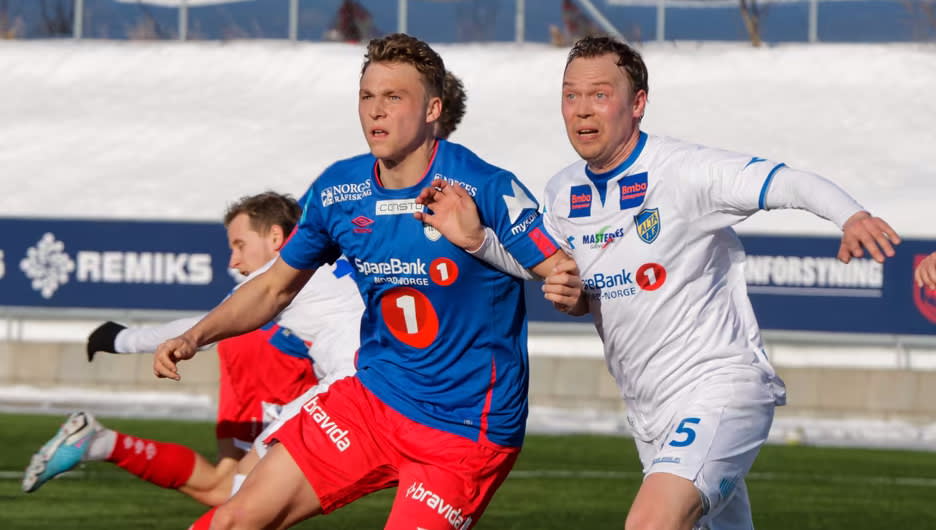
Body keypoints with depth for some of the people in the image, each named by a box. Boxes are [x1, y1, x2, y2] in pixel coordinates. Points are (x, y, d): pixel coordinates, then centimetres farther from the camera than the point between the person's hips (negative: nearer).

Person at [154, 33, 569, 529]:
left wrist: (567, 290, -41)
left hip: (465, 428, -5)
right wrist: (195, 337, 2)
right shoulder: (338, 190, -1)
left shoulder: (487, 190, -18)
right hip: (373, 395, 5)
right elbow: (276, 285, 14)